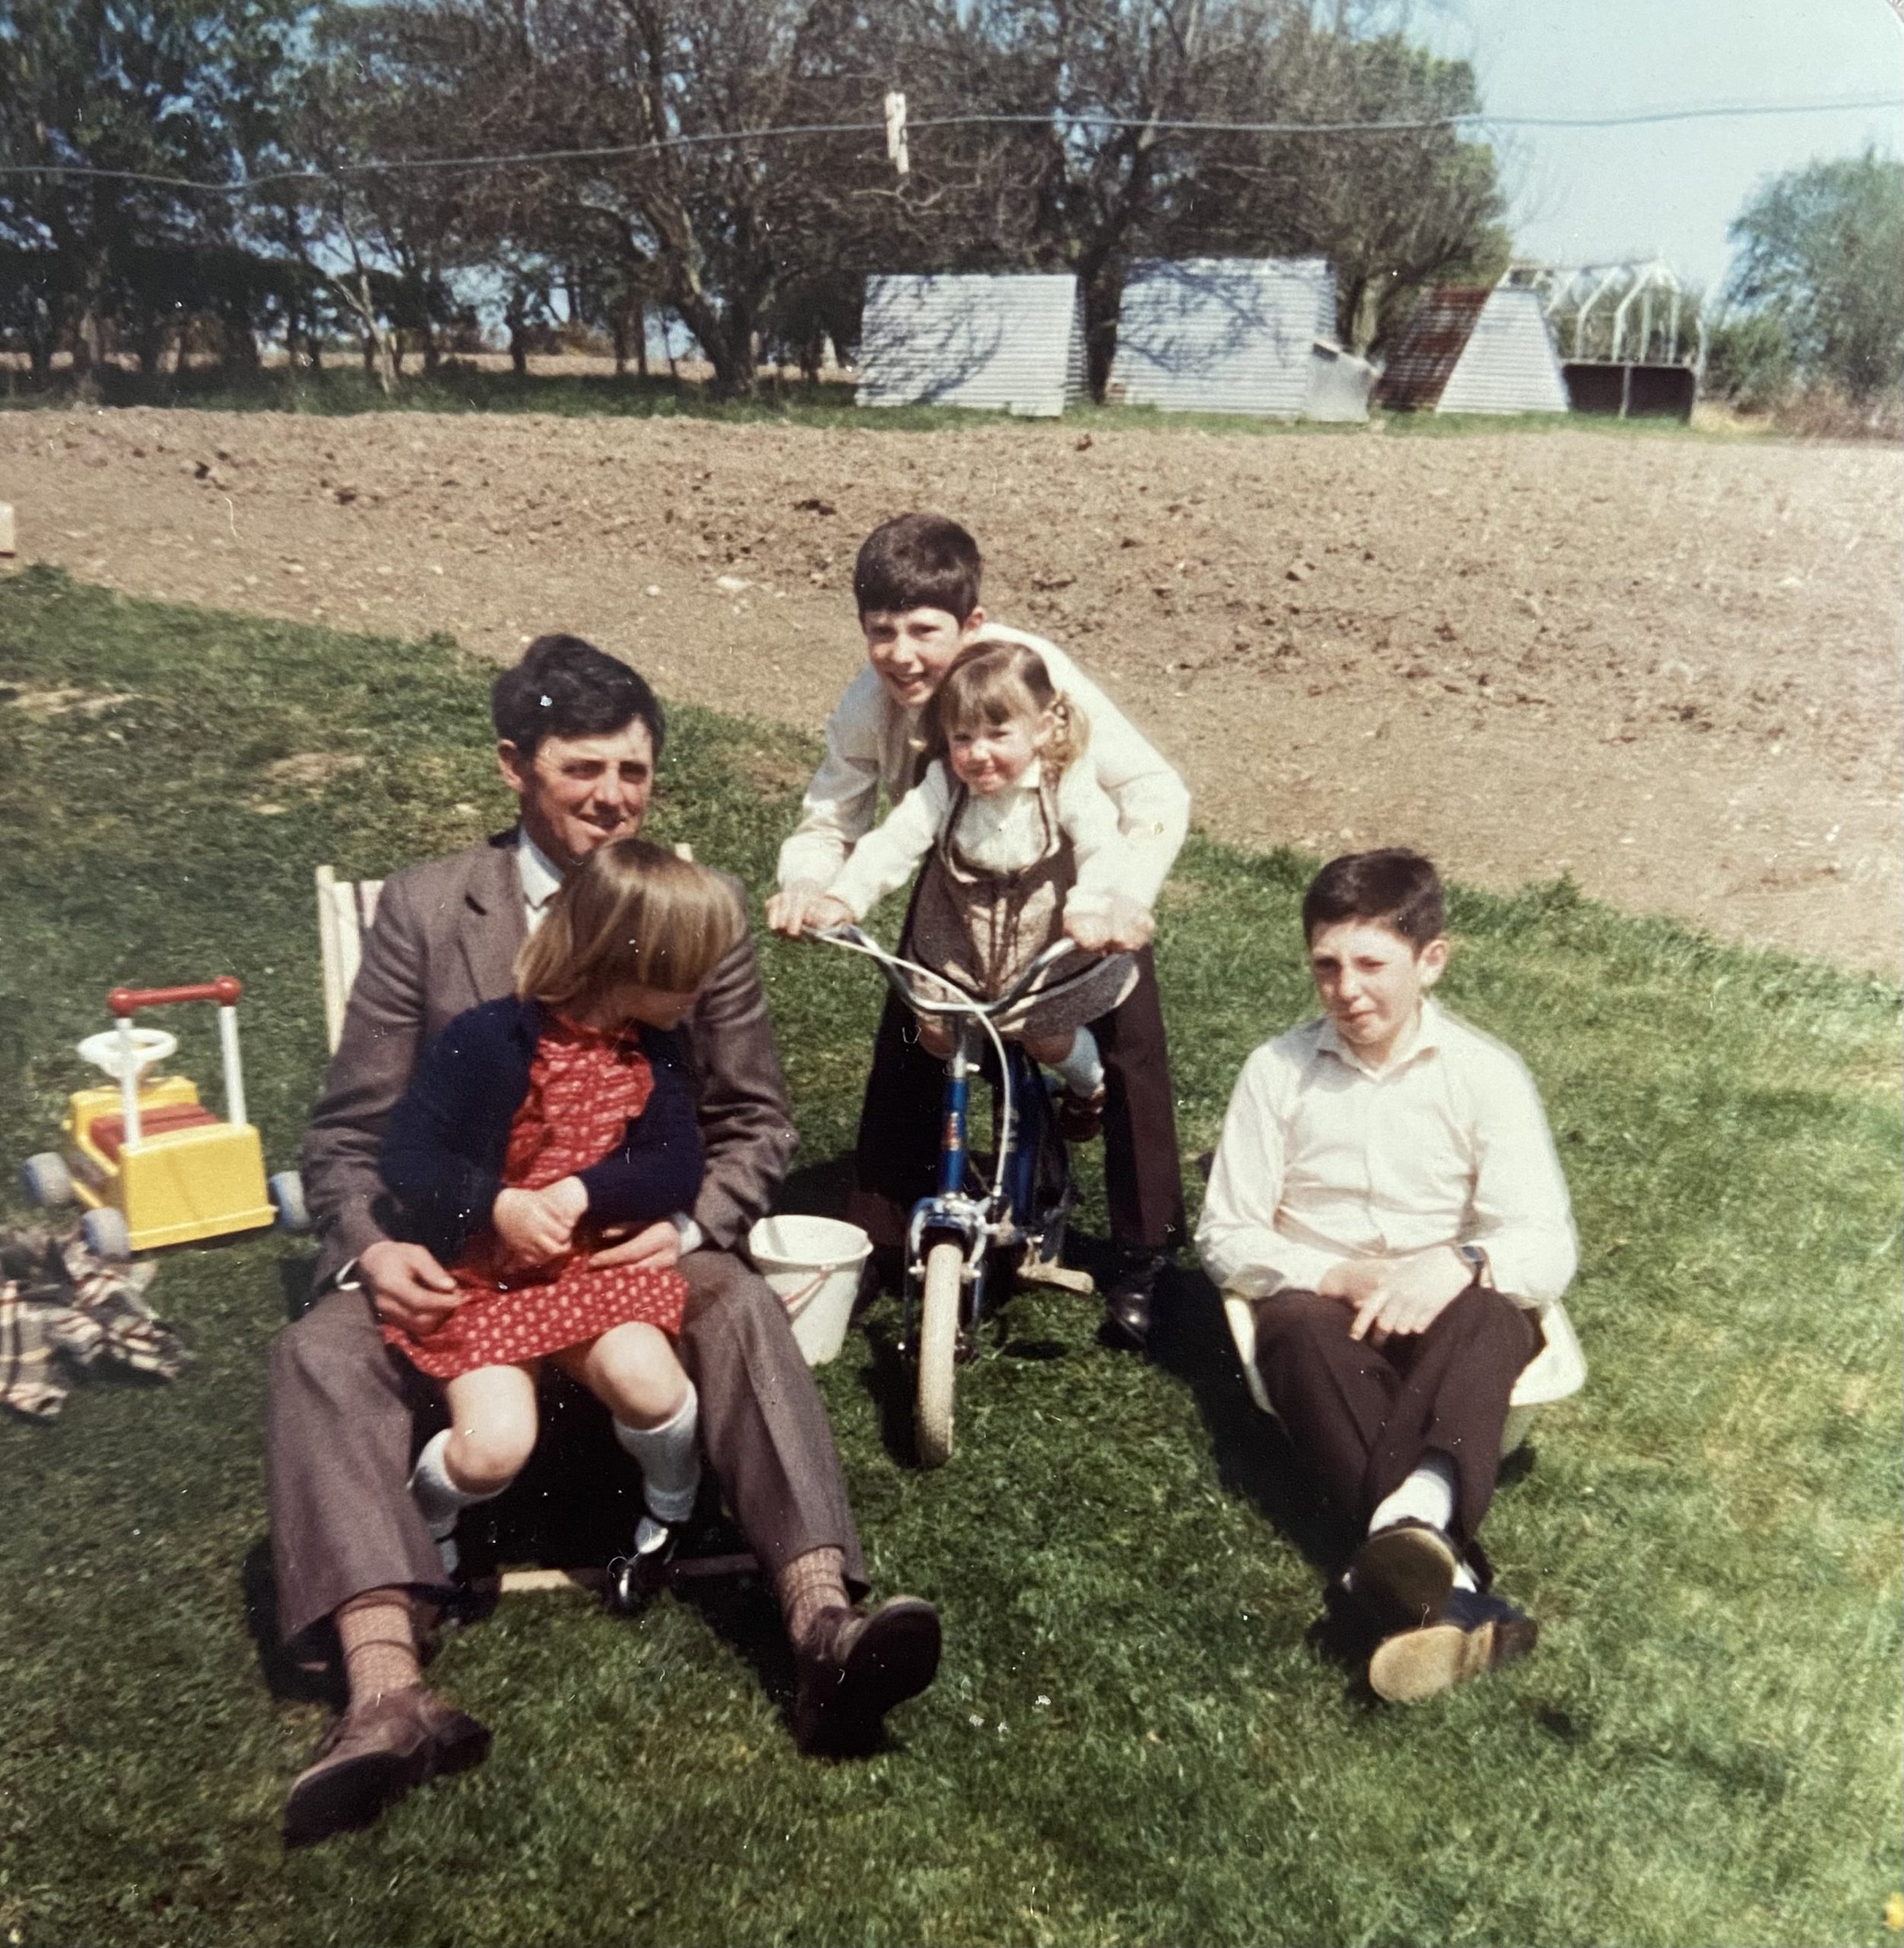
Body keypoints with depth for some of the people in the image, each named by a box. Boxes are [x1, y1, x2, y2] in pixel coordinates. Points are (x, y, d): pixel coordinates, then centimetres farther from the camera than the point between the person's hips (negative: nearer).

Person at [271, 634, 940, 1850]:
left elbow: (756, 1122, 5)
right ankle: (389, 1697, -37)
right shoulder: (425, 908, 1)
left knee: (746, 1313, -31)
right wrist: (371, 1247, -20)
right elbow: (350, 1131, 2)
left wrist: (687, 1224, -16)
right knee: (324, 1353, -27)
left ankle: (826, 1632, -38)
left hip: (640, 1241, 0)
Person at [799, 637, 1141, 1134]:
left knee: (1048, 1041, 1)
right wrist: (843, 898, -40)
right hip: (959, 941, 3)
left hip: (1050, 944, -2)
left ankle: (1090, 1083, 38)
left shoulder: (1066, 785, -21)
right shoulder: (945, 784, -16)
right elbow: (894, 840, -23)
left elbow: (1105, 849, -32)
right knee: (935, 1033, 0)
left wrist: (1090, 905, -53)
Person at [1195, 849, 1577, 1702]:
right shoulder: (1278, 1069, 1)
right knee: (1300, 1328, -35)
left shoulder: (1487, 1074, -1)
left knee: (1486, 1309, -35)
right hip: (1324, 1302, 1)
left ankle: (1408, 1526, -58)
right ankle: (1444, 1575, -46)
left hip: (1451, 1313, 0)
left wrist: (1459, 1264, -30)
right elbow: (1224, 1239, 1)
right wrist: (1344, 1277, -16)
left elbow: (1548, 1251, -7)